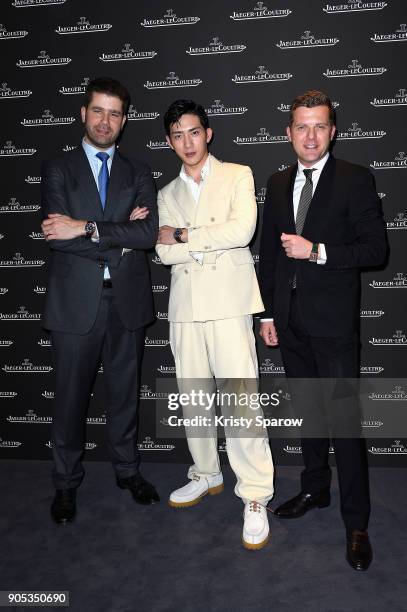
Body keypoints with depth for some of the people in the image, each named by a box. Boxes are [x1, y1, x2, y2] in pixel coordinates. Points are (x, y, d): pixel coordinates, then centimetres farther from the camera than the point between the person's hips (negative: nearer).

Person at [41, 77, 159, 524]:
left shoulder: (138, 174, 8)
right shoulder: (57, 170, 3)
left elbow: (148, 234, -9)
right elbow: (57, 236, -12)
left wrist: (87, 228, -17)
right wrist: (121, 234, -12)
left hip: (127, 301, 2)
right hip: (75, 302, -1)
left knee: (125, 391, 14)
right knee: (70, 396, 9)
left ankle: (127, 470, 34)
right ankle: (66, 483, 28)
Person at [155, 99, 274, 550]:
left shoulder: (238, 175, 6)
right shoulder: (167, 194, 18)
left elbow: (242, 230, -11)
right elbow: (164, 252, 4)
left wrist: (184, 236, -6)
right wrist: (214, 243, -7)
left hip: (228, 302, -4)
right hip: (185, 306, 5)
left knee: (239, 398, -8)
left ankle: (255, 497, 3)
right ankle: (206, 475, 29)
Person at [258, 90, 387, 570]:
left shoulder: (355, 180, -4)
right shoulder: (278, 184, 11)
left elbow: (375, 249, -8)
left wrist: (317, 252, -18)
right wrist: (268, 313, 9)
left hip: (333, 321, -5)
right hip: (290, 321, 5)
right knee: (307, 410, 18)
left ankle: (356, 523, 14)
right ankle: (315, 489, 36)